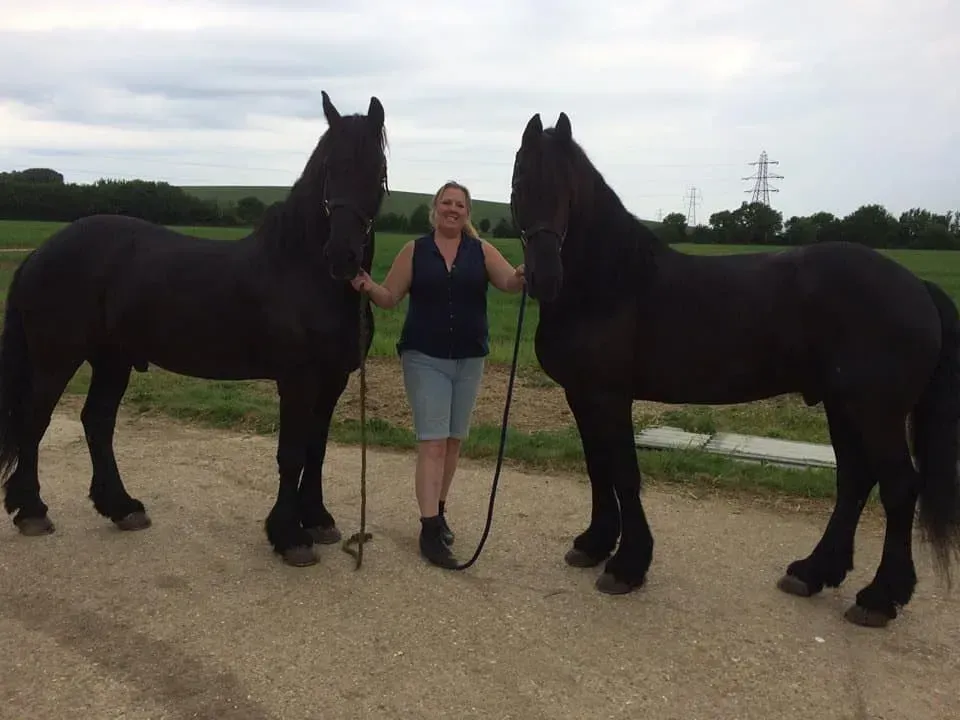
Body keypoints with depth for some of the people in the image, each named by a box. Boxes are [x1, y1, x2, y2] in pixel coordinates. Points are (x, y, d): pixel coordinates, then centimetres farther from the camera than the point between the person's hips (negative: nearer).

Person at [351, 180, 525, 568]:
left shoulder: (482, 251, 3)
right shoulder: (414, 251, 0)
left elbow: (509, 282, -11)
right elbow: (389, 297, -2)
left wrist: (524, 275, -34)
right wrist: (368, 287, -23)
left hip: (469, 359, 3)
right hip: (424, 358, -2)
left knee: (454, 440, 12)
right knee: (432, 441, -8)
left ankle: (438, 510, 30)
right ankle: (429, 529, -6)